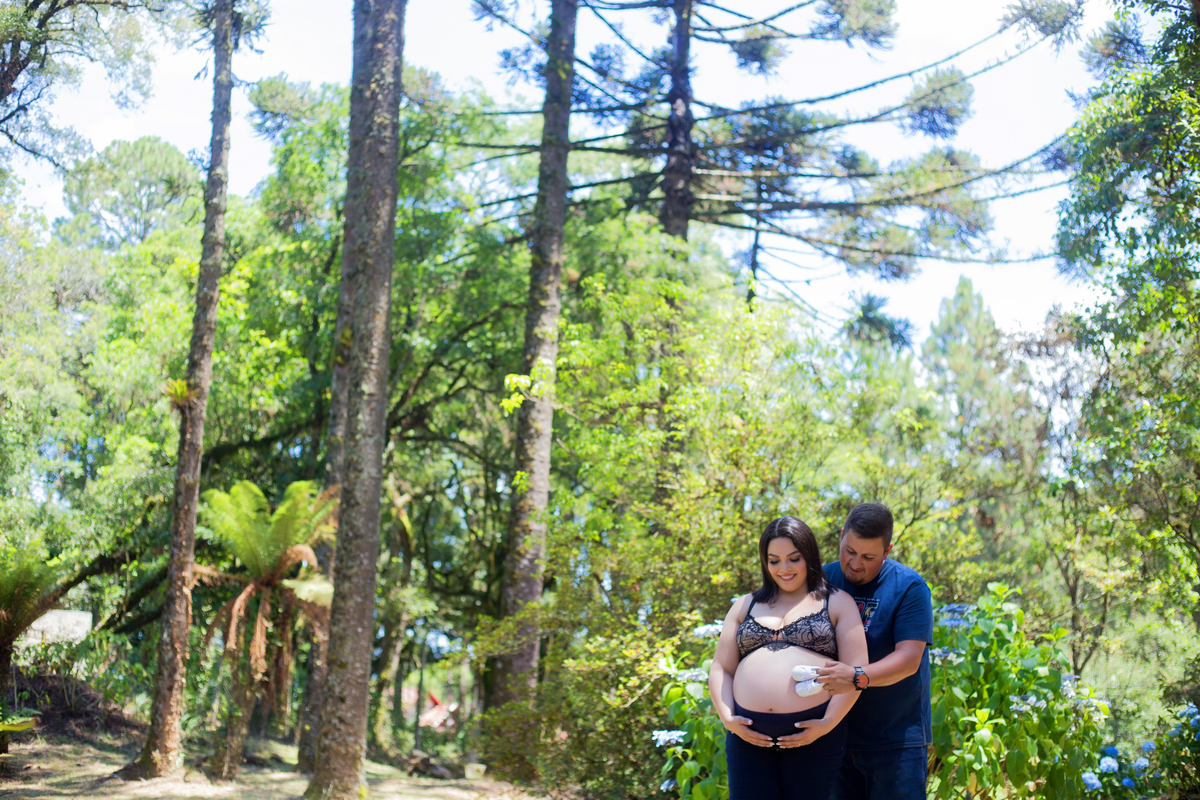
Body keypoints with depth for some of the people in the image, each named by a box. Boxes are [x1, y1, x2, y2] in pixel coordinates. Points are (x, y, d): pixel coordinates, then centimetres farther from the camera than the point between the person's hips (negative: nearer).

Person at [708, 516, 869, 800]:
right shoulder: (745, 607, 19)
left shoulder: (837, 603, 9)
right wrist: (727, 718, -1)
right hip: (748, 735, 3)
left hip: (813, 737, -2)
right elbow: (721, 670, 15)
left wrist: (828, 723, -10)